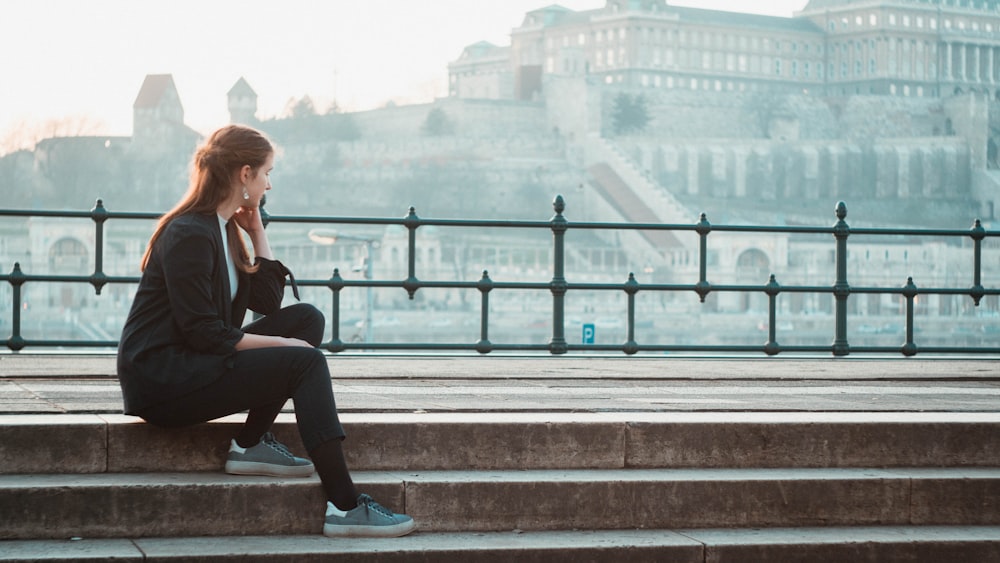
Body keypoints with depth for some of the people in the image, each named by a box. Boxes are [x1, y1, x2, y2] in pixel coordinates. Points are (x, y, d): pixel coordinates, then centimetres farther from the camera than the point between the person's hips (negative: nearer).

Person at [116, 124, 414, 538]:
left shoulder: (224, 229, 14)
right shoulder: (190, 235, -16)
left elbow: (269, 301, 13)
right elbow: (205, 334, -20)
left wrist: (257, 233, 8)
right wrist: (280, 344, -14)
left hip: (195, 366, 10)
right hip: (161, 380, -10)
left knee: (307, 318, 2)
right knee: (306, 362, -19)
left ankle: (252, 443, -5)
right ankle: (344, 505, -24)